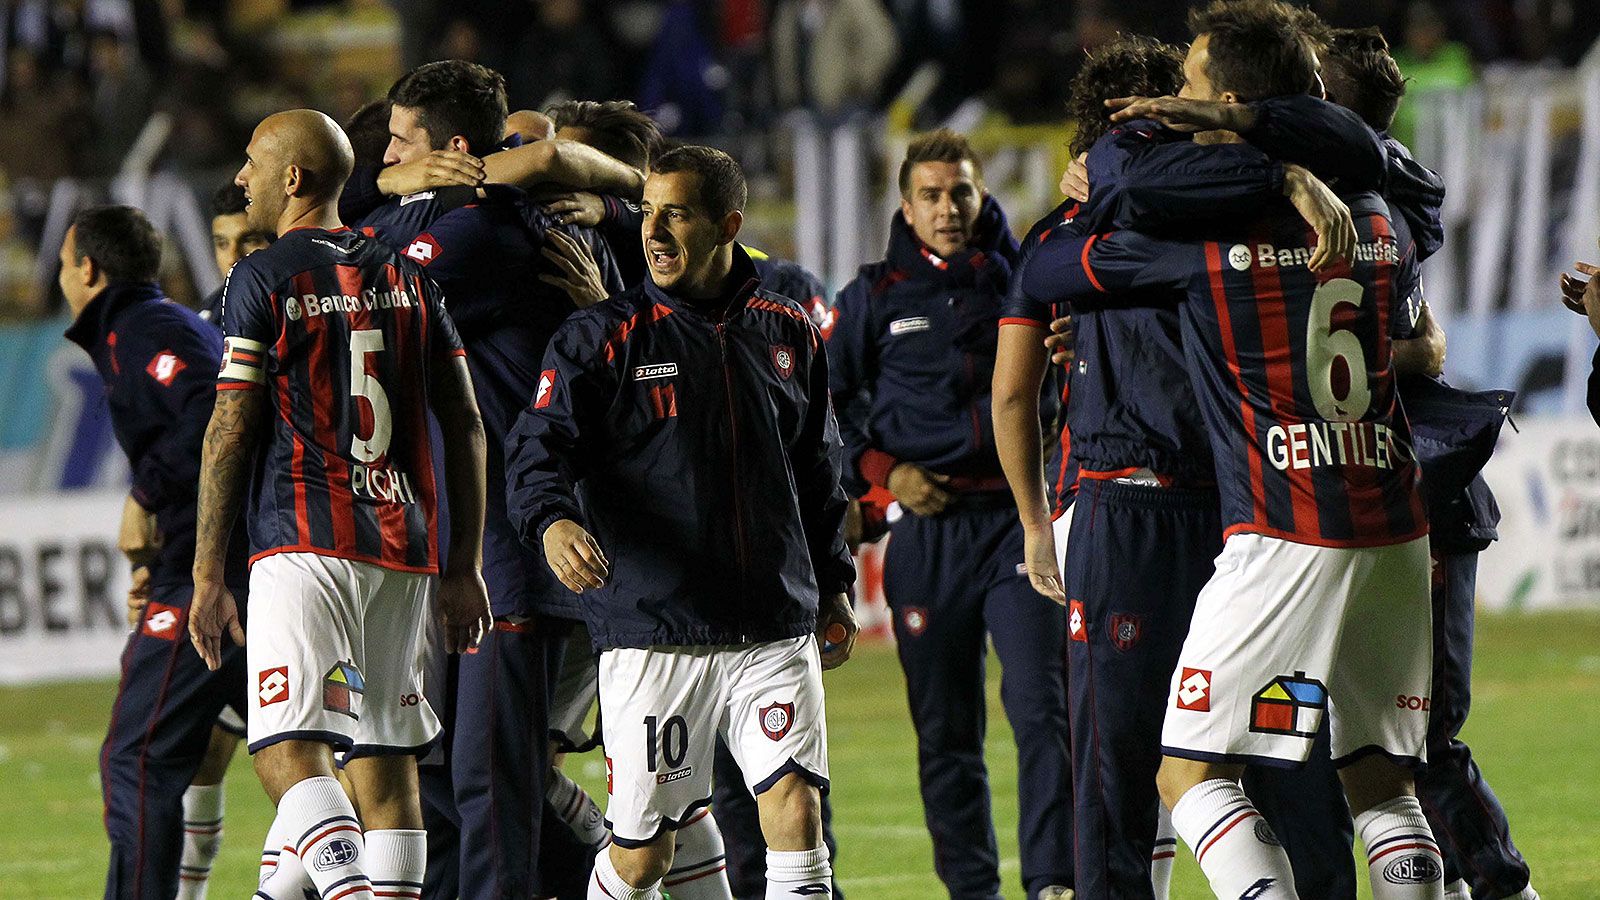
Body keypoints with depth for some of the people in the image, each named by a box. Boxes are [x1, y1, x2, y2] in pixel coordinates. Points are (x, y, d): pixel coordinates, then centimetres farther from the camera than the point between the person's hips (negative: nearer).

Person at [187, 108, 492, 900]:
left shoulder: (261, 280, -3)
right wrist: (463, 568, 17)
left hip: (305, 544, -6)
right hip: (402, 546, 6)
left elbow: (230, 433, -6)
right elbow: (464, 427, 13)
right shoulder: (404, 277, 14)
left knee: (291, 756, -13)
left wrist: (207, 576, -2)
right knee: (386, 765, 11)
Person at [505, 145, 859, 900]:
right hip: (651, 634, -2)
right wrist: (552, 520, -31)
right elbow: (538, 449, -11)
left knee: (795, 811, -11)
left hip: (777, 632, 2)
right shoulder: (603, 337, 0)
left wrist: (832, 587, 22)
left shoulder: (787, 334, 12)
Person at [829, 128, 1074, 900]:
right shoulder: (875, 298, 10)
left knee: (1040, 705, -14)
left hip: (1020, 513, -1)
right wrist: (881, 471, 0)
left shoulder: (1022, 279, 9)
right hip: (928, 528, 1)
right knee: (944, 729, 6)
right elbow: (827, 401, 14)